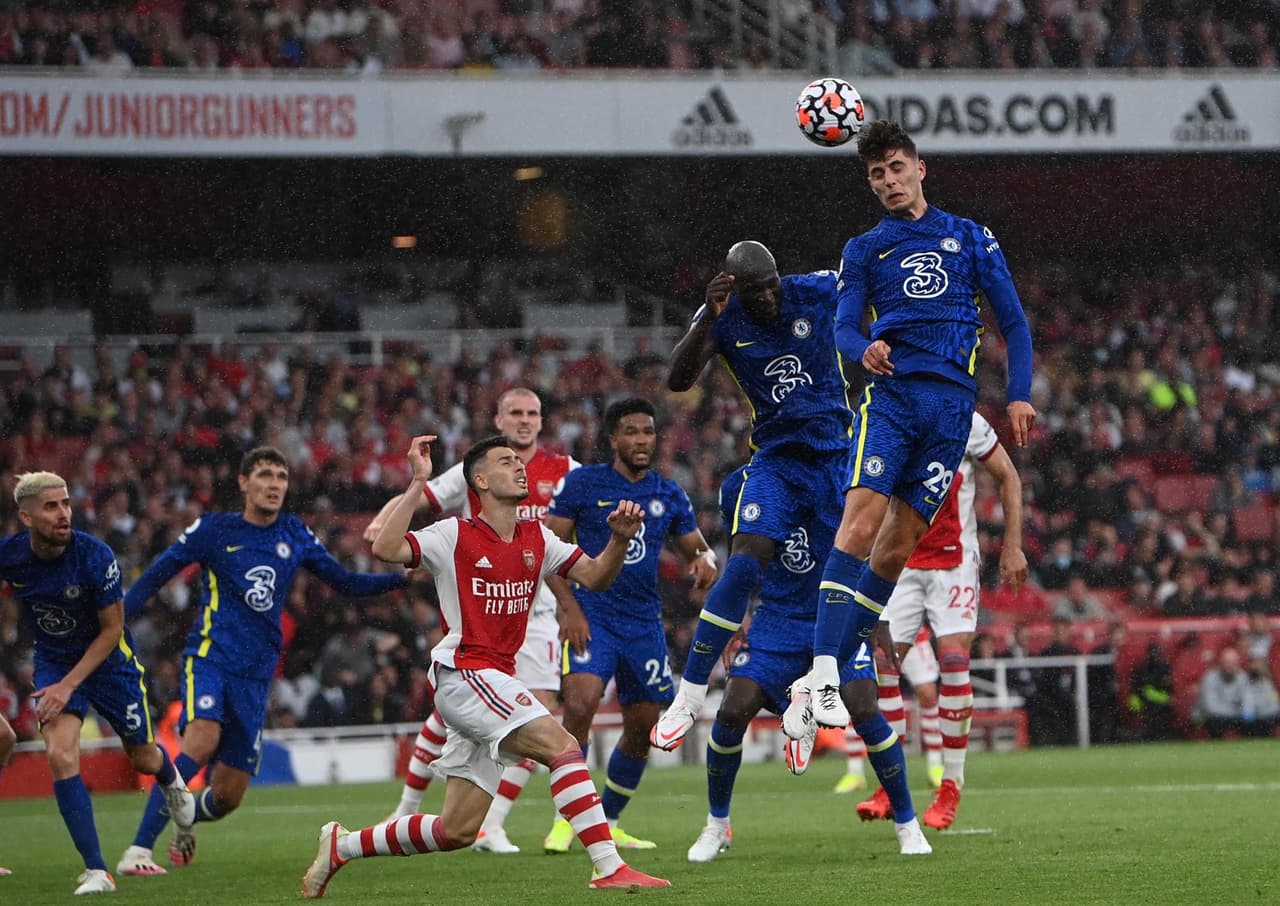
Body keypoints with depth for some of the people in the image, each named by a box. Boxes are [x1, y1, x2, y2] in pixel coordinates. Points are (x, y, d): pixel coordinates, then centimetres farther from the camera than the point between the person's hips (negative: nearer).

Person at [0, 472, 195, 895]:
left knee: (142, 758, 13)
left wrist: (69, 685, -22)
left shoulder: (95, 556, -27)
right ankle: (96, 871, -14)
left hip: (109, 660, -2)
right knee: (60, 757, -19)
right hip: (52, 662, 2)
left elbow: (112, 630, -17)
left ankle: (171, 781, 54)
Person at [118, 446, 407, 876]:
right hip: (210, 657, -4)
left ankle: (184, 822, 41)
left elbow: (345, 583, 17)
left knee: (228, 796, 3)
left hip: (255, 675, 4)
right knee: (201, 741, -33)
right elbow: (155, 576, 5)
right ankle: (137, 851, -33)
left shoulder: (295, 535, 11)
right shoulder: (213, 529, 1)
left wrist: (402, 578, 4)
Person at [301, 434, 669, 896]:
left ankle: (342, 845, 23)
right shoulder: (455, 535, -5)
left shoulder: (536, 538, 14)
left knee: (457, 831, 7)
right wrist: (418, 483, -22)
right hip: (463, 673, -8)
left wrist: (620, 539, -8)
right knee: (561, 745, -25)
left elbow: (595, 577, 11)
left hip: (498, 681, 8)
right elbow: (385, 548, -19)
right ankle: (609, 867, -28)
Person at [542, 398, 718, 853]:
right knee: (580, 704, -25)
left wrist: (704, 560, -8)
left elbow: (696, 546, 18)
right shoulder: (583, 483, 0)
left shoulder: (668, 494, 11)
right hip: (592, 614, -5)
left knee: (642, 727, 6)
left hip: (645, 622, 5)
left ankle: (607, 822, 25)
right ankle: (566, 820, -15)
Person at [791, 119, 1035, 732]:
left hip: (952, 404, 1)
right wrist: (864, 349, -21)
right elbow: (844, 326, 3)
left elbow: (1013, 320, 13)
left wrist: (1019, 396, 0)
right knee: (859, 524, -21)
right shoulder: (863, 250, 16)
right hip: (890, 392, -1)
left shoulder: (971, 238, 15)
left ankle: (834, 673, 5)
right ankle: (822, 675, -25)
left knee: (897, 549, -1)